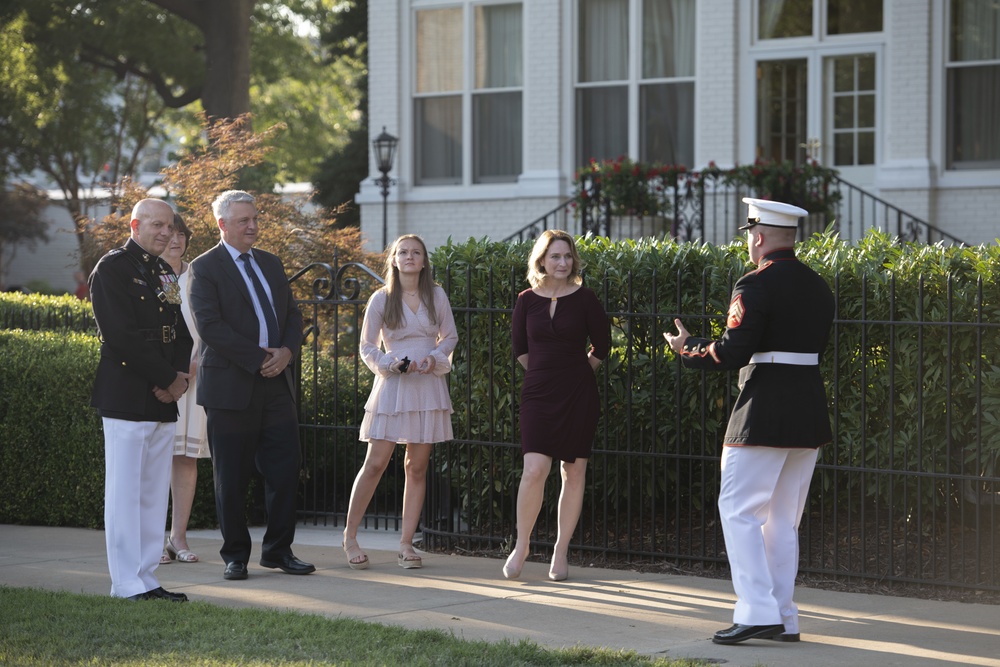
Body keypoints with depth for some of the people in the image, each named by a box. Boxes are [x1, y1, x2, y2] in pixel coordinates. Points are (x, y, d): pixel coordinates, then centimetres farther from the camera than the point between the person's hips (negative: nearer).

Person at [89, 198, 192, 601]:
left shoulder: (165, 273, 19)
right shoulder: (112, 269, -6)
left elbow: (181, 333, 17)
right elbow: (122, 335, -15)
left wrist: (180, 376, -2)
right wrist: (168, 379, -13)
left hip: (162, 401, 8)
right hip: (126, 398, -8)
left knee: (155, 493, 7)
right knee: (125, 492, -6)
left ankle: (146, 578, 10)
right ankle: (128, 583, -4)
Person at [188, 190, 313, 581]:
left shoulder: (271, 264, 16)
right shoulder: (204, 268, -4)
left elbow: (292, 313, 15)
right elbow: (209, 325, -14)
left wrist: (286, 351, -6)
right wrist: (258, 358, -16)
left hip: (277, 385, 6)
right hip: (231, 387, -6)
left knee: (285, 471, 3)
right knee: (231, 479, 2)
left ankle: (278, 549, 15)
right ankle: (235, 555, 12)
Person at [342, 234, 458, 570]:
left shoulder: (436, 296, 6)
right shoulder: (381, 299, 0)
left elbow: (450, 337, 13)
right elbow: (367, 347, 4)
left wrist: (435, 358, -7)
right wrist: (391, 363, -14)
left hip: (428, 385, 2)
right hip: (392, 385, -2)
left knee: (417, 467, 3)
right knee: (375, 463, -6)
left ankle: (406, 543, 8)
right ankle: (350, 536, 5)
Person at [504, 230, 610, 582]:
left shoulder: (585, 299, -2)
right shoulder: (528, 300, 2)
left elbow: (601, 346, 7)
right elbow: (519, 346, 15)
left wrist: (575, 372, 11)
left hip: (578, 394, 0)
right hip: (538, 393, 0)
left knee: (573, 473, 3)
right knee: (534, 470, -12)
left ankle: (561, 552, 13)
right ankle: (521, 545, 5)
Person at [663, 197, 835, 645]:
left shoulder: (756, 286, -13)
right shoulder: (818, 287, 12)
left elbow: (731, 353, -17)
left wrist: (687, 349, 0)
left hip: (764, 413, -8)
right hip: (810, 417, 8)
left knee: (739, 510, -1)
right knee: (783, 519, 13)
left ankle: (757, 612, -10)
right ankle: (783, 619, 13)